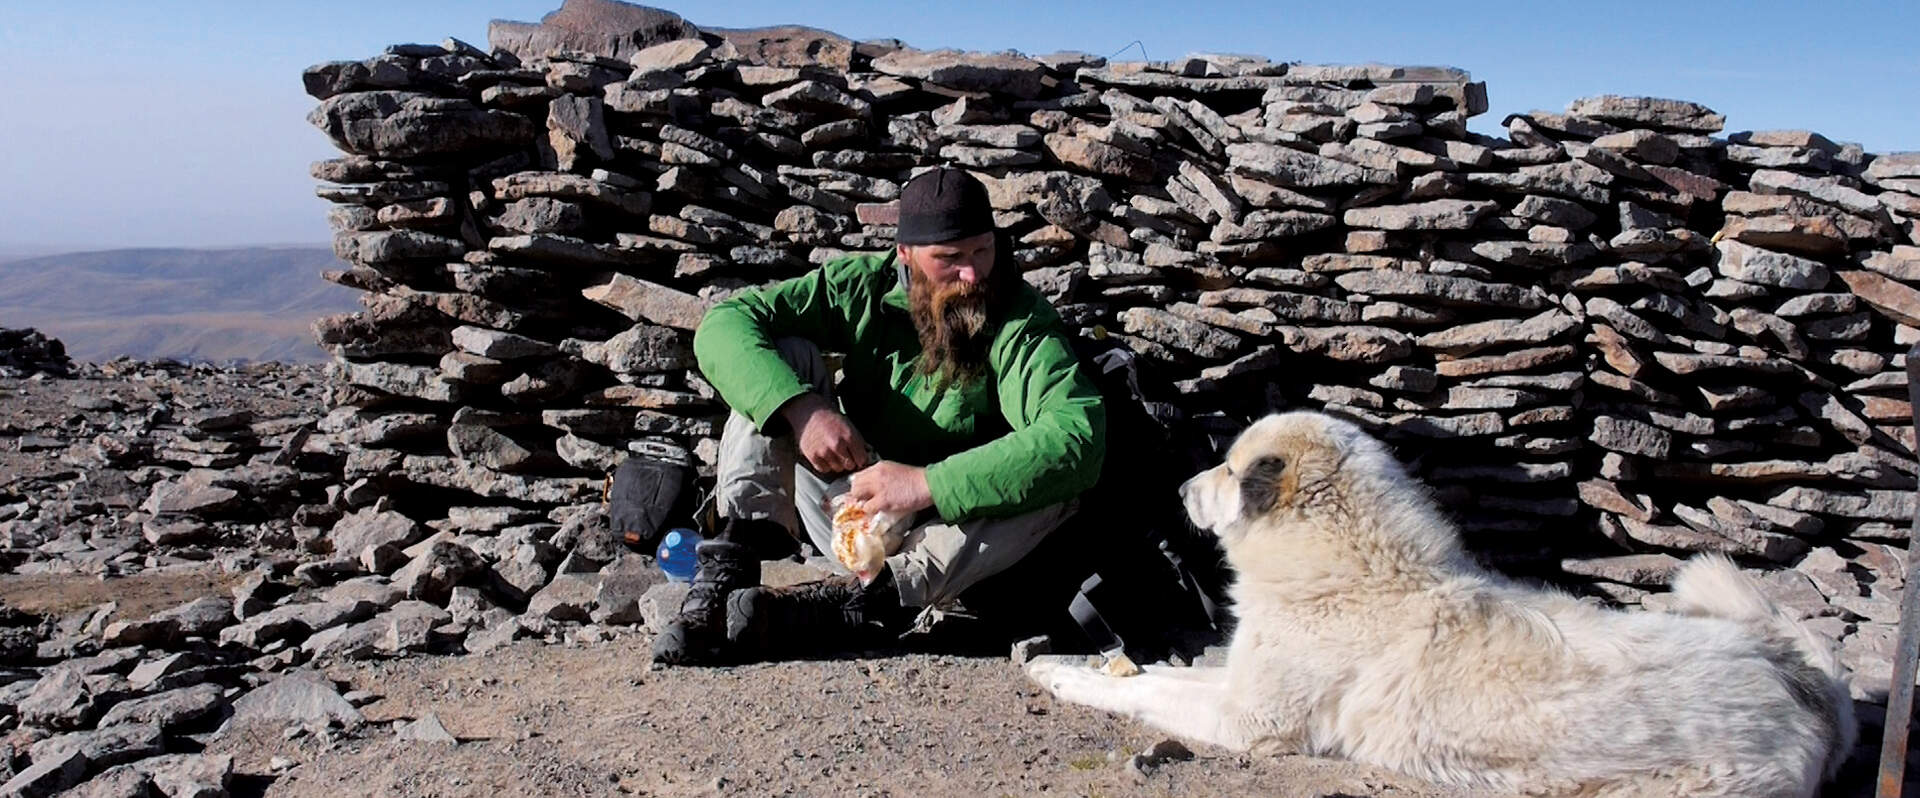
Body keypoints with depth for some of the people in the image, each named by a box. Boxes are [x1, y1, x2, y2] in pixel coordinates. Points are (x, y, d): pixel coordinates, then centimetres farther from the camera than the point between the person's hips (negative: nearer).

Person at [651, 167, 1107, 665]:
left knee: (1056, 482, -31)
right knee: (784, 356, -13)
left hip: (946, 540, -2)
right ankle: (730, 565, -28)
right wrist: (801, 408, -31)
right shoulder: (866, 287, -6)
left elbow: (1080, 436, -35)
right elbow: (724, 325, -13)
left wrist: (925, 484, -39)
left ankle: (842, 606, -41)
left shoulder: (1024, 325, -17)